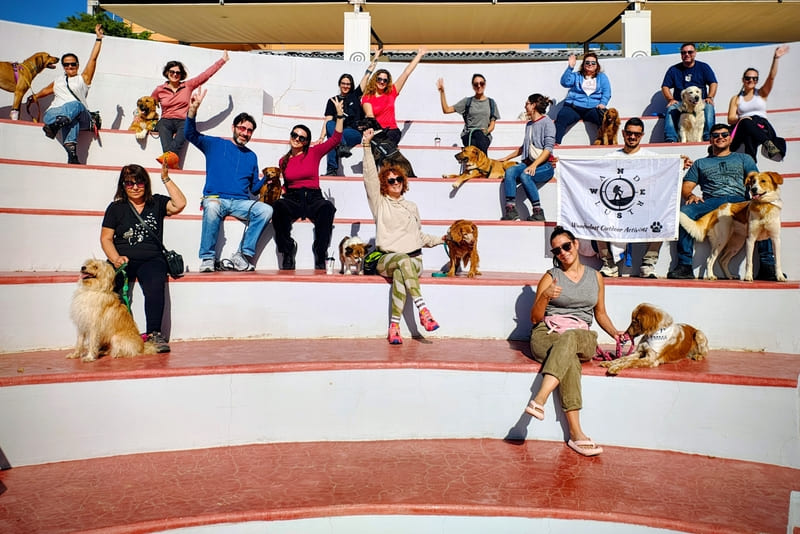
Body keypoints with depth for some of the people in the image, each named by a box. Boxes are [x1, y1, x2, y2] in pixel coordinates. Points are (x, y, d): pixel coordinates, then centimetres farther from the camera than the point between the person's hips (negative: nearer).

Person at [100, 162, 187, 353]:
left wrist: (166, 179, -4)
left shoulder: (157, 203, 13)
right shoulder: (116, 208, 13)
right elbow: (106, 238, 9)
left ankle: (154, 333, -28)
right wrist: (116, 259, -9)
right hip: (123, 260, 1)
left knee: (155, 285, -33)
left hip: (151, 260, -1)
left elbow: (180, 204, -5)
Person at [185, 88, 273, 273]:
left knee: (266, 210, -27)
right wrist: (193, 109, -16)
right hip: (215, 198, -3)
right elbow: (190, 134, -1)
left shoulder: (251, 156, 21)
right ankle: (207, 258, -27)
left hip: (241, 202, 3)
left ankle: (244, 254, -22)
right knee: (212, 207, -40)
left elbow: (254, 187, 21)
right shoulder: (215, 145, 12)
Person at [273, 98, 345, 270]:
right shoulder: (283, 161, 17)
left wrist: (340, 114, -2)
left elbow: (336, 139, 3)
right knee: (279, 205, -36)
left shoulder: (314, 153, 10)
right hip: (292, 199, 1)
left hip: (313, 198, -1)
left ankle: (320, 255, -34)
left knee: (327, 207, -38)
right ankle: (287, 252, -30)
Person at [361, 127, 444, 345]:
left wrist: (439, 239, 17)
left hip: (414, 259, 2)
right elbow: (370, 176, -1)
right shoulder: (379, 203, 11)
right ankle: (422, 309, -43)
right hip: (386, 259, -2)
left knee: (399, 274, -34)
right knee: (403, 261, -38)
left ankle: (394, 326, -40)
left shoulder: (411, 207, 22)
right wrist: (367, 145, -10)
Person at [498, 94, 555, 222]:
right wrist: (506, 158, 29)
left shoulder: (547, 122, -3)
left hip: (544, 165, -6)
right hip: (529, 162, 6)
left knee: (525, 175, -35)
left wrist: (534, 165, -24)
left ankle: (538, 212, -25)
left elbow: (548, 149, -12)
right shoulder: (529, 124, 21)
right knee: (509, 171, -24)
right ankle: (511, 210, -32)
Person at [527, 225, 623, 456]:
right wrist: (545, 297, -14)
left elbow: (600, 313, 25)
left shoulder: (595, 277, 16)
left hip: (582, 338, 1)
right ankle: (575, 433, -42)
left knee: (568, 339, -39)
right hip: (546, 335, -1)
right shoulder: (550, 277, 9)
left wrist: (614, 332, 6)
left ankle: (539, 399, -51)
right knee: (570, 359, -38)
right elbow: (535, 318, 5)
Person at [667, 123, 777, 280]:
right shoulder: (700, 163, 29)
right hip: (711, 202, 0)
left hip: (739, 201, 0)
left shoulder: (743, 158, 28)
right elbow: (685, 187, 19)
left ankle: (767, 266, -29)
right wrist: (690, 195, -6)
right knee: (685, 212, -33)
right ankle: (685, 265, -29)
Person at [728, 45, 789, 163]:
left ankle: (751, 159, -57)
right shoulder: (736, 98, 20)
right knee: (746, 123, -39)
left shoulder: (761, 93, 21)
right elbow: (730, 119, 9)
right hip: (743, 128, -1)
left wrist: (776, 58, -9)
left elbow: (772, 77, 4)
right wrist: (740, 119, -14)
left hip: (762, 126, 1)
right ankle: (768, 143, -58)